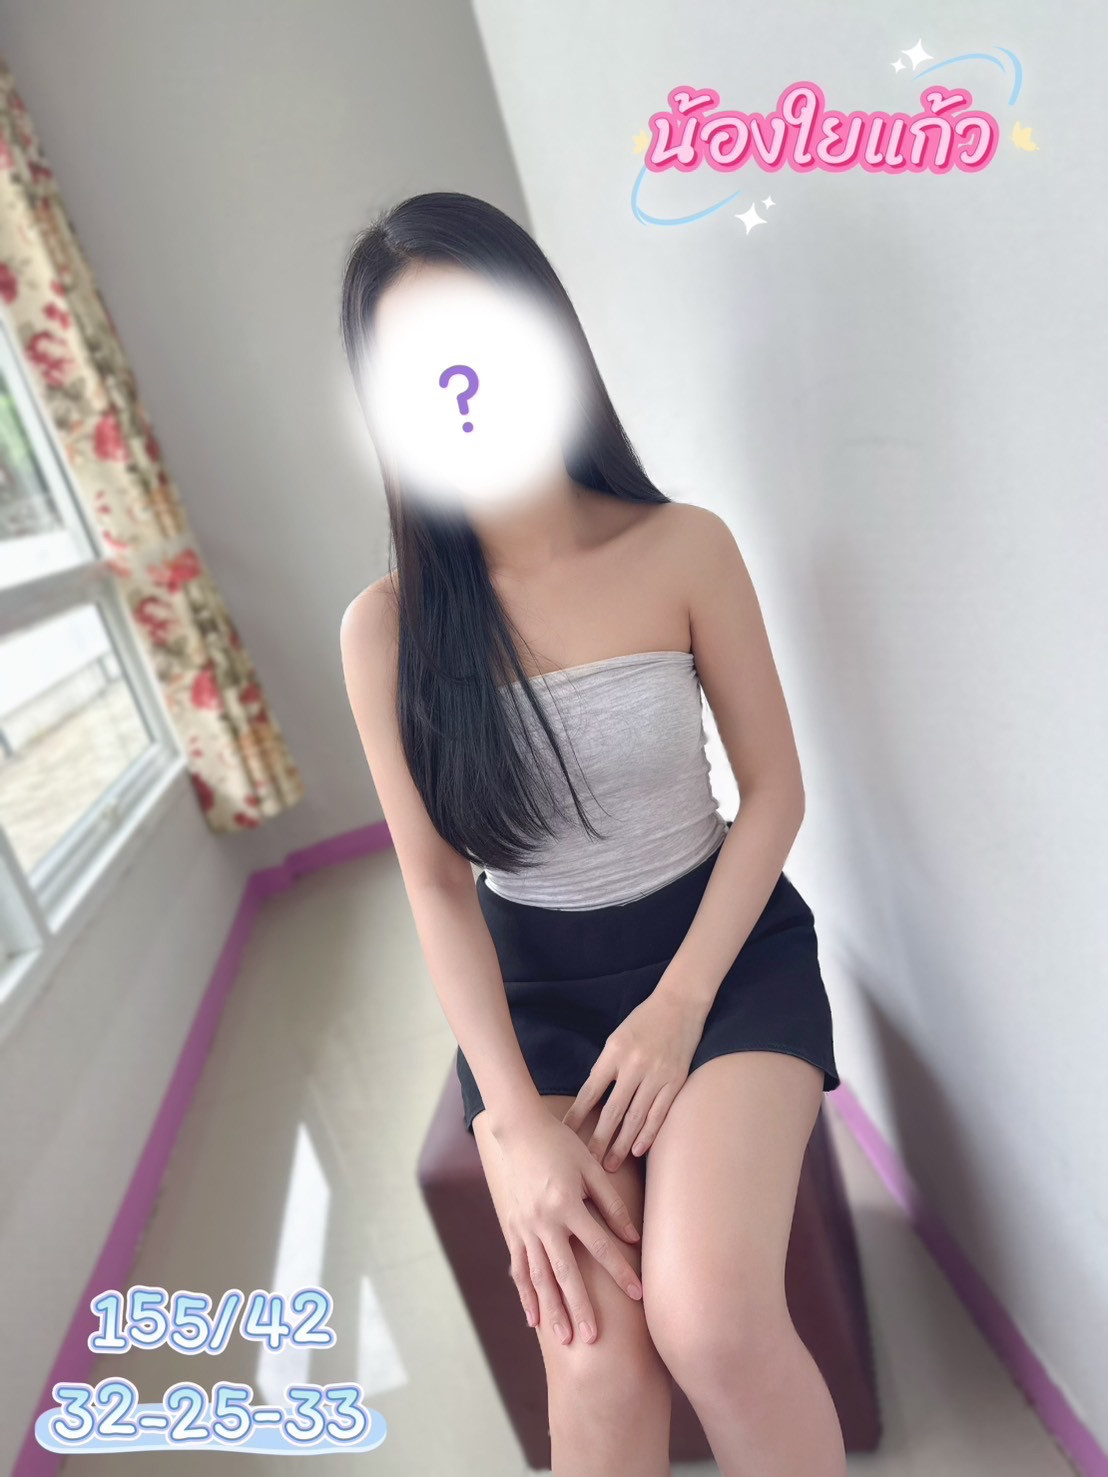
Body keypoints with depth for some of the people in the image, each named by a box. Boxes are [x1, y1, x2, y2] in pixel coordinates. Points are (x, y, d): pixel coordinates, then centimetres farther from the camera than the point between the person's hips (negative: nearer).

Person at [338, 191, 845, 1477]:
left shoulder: (683, 548, -9)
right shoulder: (388, 626, -9)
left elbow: (773, 792, -4)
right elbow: (436, 884, -6)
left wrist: (678, 1007, -14)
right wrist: (518, 1123, -14)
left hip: (719, 939, 0)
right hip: (534, 980, 1)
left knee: (711, 1319, -21)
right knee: (598, 1371, -14)